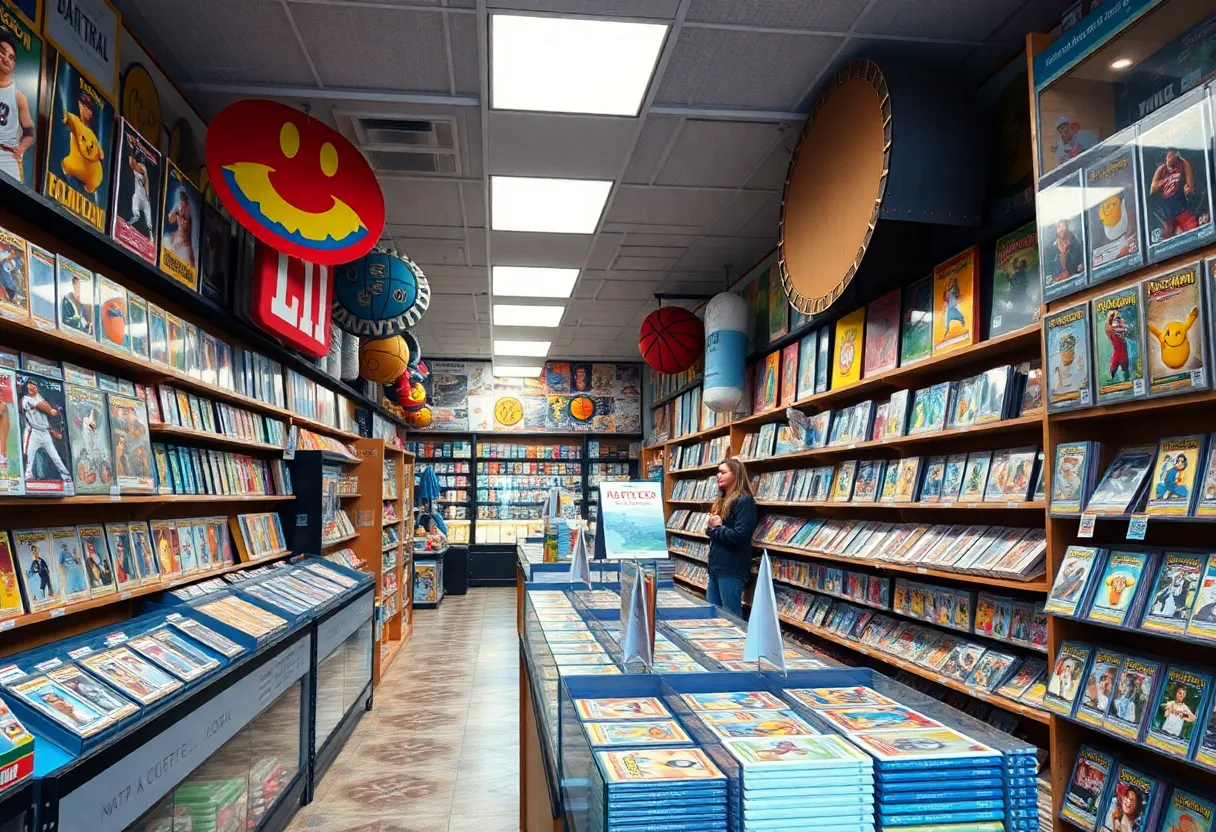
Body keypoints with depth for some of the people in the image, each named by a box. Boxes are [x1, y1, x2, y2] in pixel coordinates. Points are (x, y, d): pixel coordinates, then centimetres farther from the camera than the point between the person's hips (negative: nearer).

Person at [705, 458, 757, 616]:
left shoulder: (744, 501, -12)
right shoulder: (721, 501, 16)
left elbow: (739, 536, -21)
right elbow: (712, 531, 22)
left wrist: (718, 527, -6)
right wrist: (711, 528, -2)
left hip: (732, 569, -9)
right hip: (716, 566, 9)